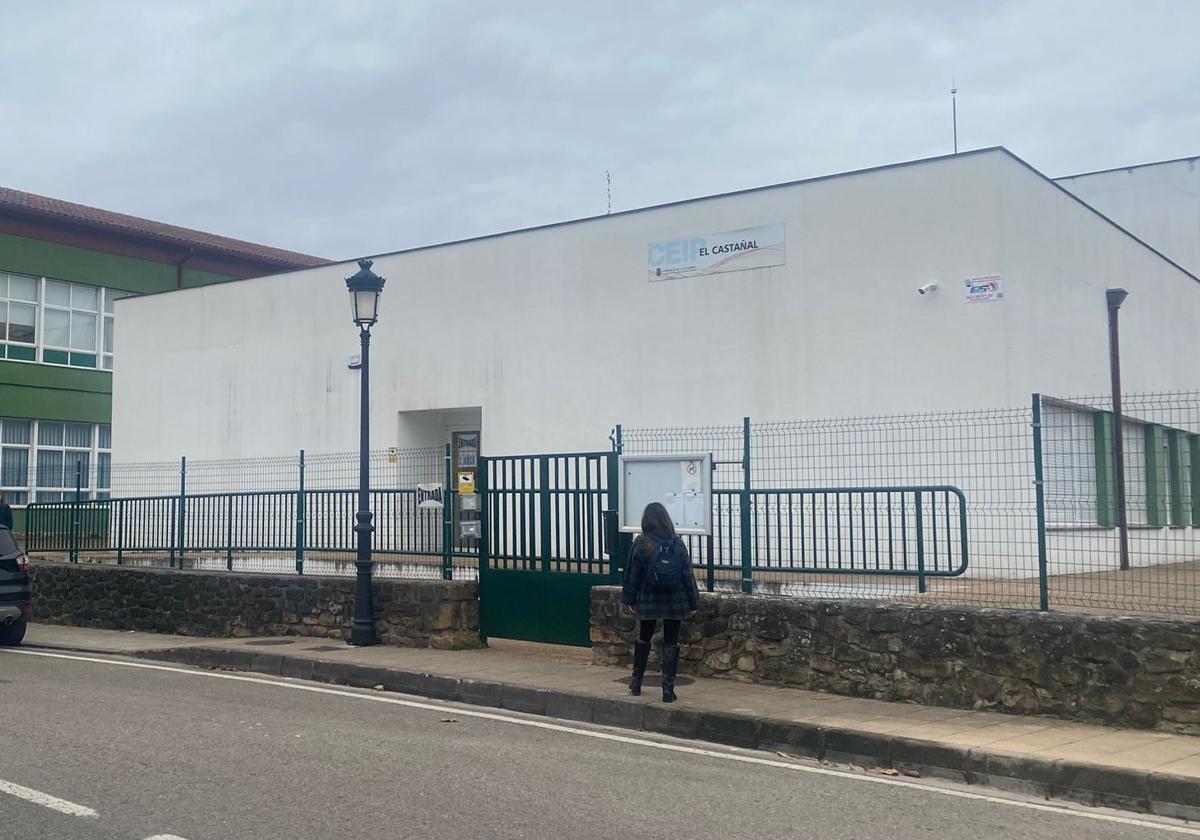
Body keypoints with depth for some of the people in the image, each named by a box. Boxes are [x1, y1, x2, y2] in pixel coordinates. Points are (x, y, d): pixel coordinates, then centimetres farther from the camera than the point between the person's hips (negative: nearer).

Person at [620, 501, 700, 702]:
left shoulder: (641, 544, -8)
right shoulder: (677, 543, -4)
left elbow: (633, 573, -4)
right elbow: (687, 575, -2)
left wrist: (630, 600, 5)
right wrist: (693, 603, 4)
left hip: (648, 601, 0)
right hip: (675, 602, 0)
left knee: (643, 639, 18)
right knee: (671, 643, 6)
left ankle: (636, 682, 27)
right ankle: (668, 689, 2)